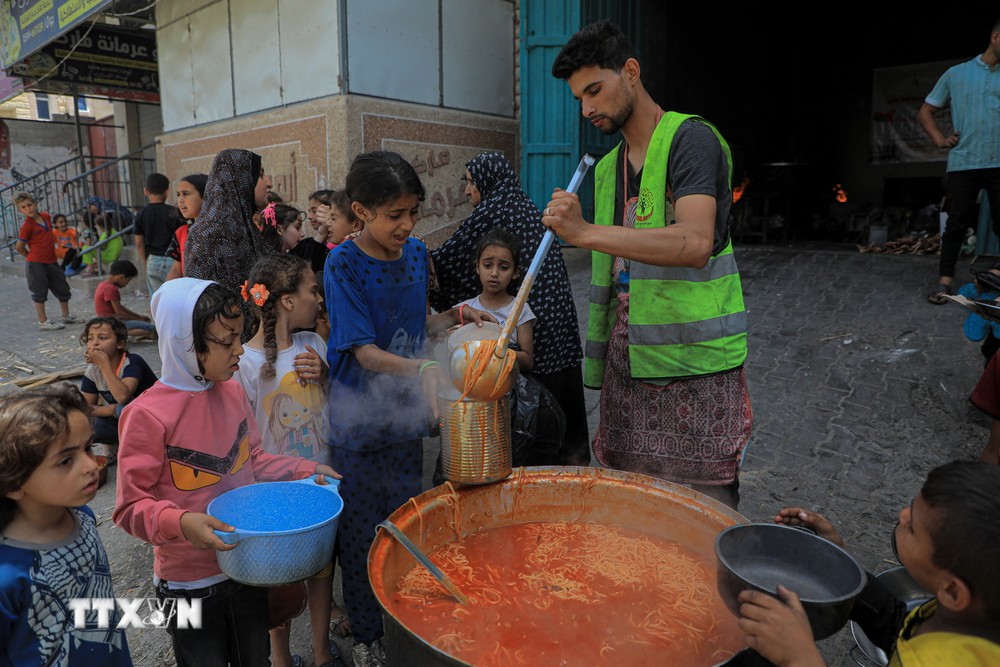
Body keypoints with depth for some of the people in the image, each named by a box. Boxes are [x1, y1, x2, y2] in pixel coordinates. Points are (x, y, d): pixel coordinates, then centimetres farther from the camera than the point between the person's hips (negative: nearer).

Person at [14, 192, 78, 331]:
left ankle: (66, 316, 31)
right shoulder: (26, 226, -14)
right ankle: (43, 323, 9)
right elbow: (19, 247, -8)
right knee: (40, 293, 1)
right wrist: (33, 257, 3)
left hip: (51, 261, 7)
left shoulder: (46, 216, 4)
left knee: (63, 289, 15)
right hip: (36, 264, -7)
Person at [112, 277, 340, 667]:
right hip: (189, 583, -5)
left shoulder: (233, 392, -5)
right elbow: (130, 507, -16)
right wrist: (181, 523, -33)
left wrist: (304, 470, -4)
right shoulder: (148, 415, -22)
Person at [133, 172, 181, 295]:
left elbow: (139, 243, 6)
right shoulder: (172, 212, -6)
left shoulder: (141, 214, 4)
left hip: (153, 261, 3)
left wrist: (146, 262, 16)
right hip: (171, 260, -3)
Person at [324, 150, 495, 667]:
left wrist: (454, 316, -6)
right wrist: (422, 369, -34)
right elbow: (364, 351, -20)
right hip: (358, 417, -5)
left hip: (406, 413, 5)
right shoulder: (343, 264, -15)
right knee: (360, 528, 10)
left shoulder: (416, 253, 2)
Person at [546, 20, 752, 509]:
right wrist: (598, 355, 14)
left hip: (693, 363, -6)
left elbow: (695, 242, -23)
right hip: (626, 363, 7)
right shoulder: (606, 167, 18)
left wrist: (585, 232, -28)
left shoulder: (691, 138, -6)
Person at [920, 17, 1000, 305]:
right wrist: (940, 139, 0)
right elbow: (925, 111, 14)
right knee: (956, 224, 0)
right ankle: (944, 282, 5)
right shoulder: (957, 73, 10)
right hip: (963, 163, -1)